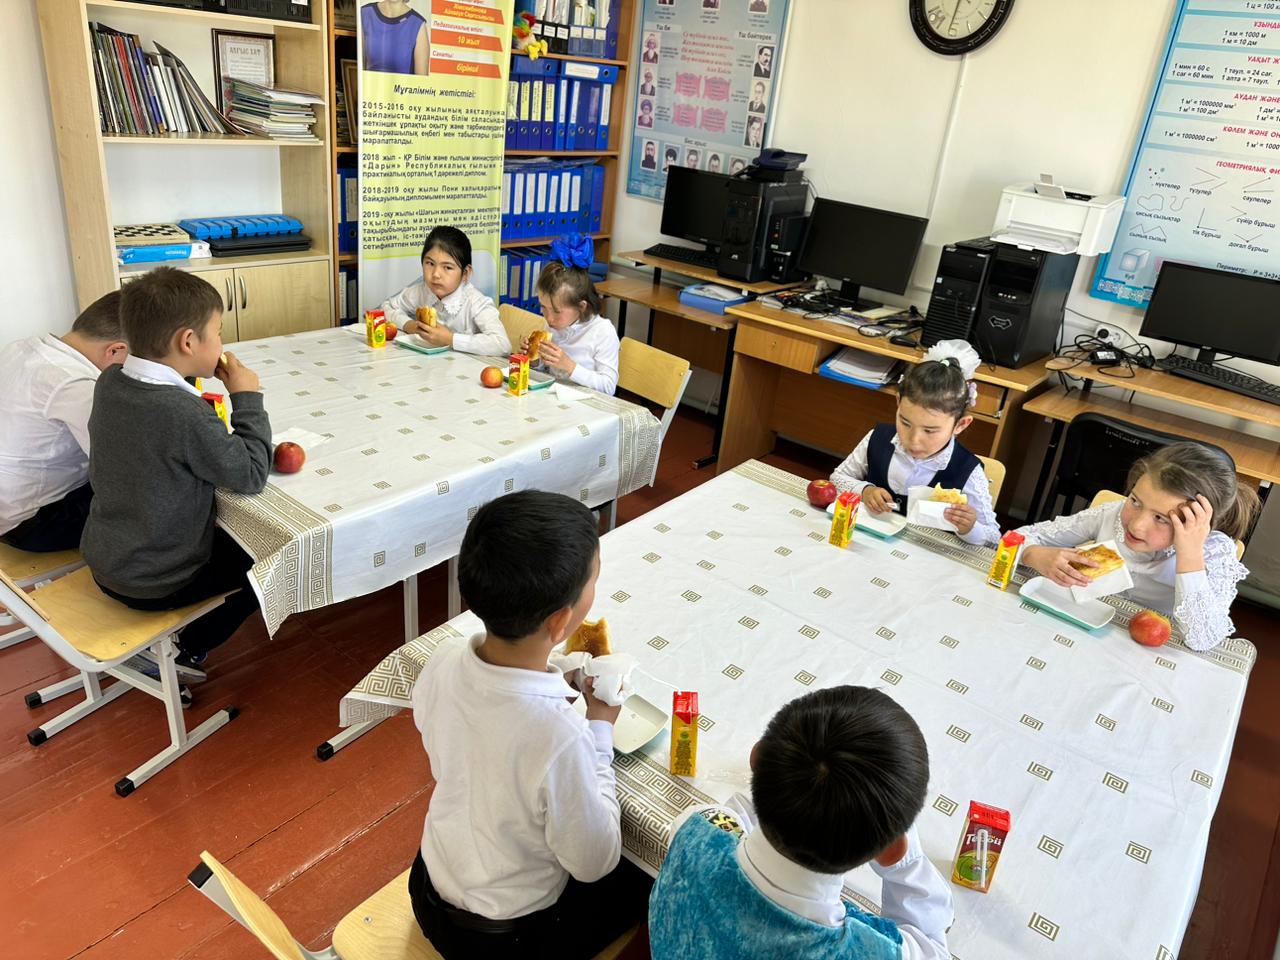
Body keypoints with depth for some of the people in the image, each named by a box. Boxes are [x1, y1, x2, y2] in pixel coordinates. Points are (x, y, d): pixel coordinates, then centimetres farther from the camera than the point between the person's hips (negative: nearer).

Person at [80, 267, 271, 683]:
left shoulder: (110, 381, -7)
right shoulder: (186, 415, -31)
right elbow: (251, 476, -22)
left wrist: (196, 381, -2)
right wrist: (248, 398, -15)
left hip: (103, 560, 8)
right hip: (154, 585, -8)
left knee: (229, 537, 29)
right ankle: (188, 650, 13)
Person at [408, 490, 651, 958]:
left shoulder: (439, 666, -22)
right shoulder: (560, 735, -40)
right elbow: (594, 863, -21)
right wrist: (601, 729, -16)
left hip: (428, 889, 5)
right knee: (647, 882, 19)